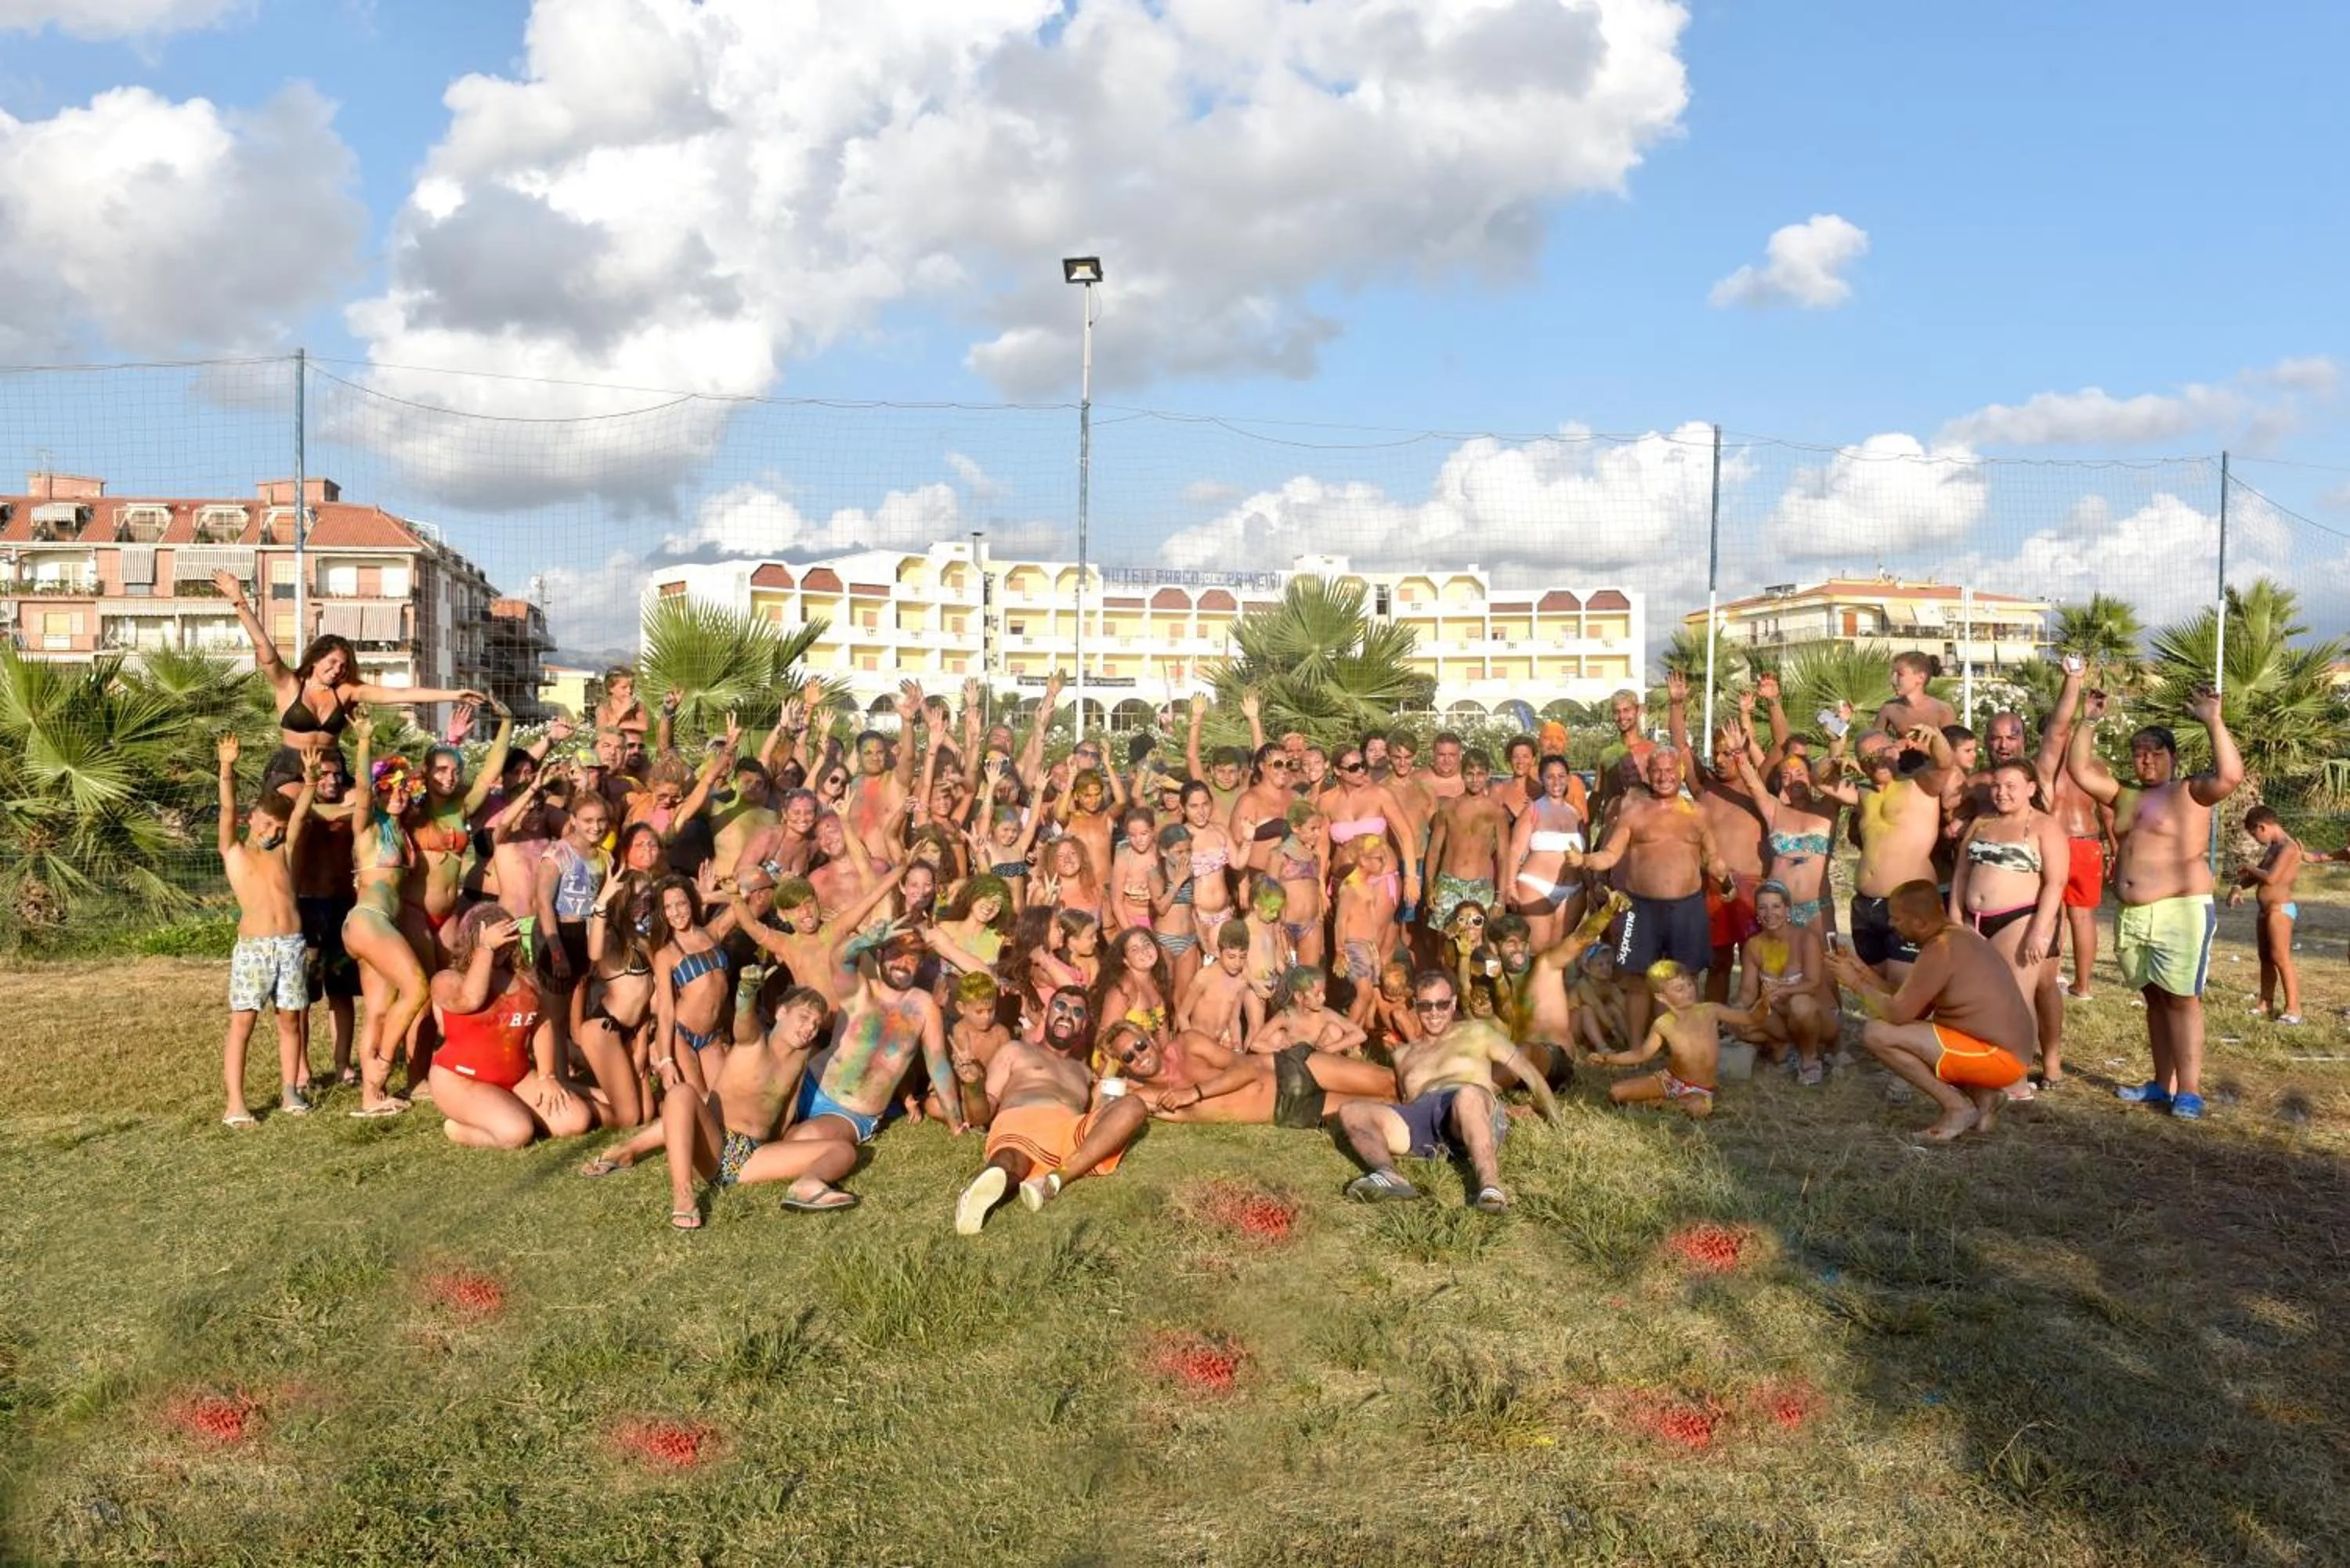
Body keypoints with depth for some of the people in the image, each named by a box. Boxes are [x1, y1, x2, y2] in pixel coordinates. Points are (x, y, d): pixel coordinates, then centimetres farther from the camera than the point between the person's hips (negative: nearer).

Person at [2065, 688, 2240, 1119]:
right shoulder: (2125, 797, 15)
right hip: (2132, 916, 7)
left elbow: (2231, 775, -22)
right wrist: (2089, 722, 8)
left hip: (2181, 912, -7)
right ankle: (2163, 1084, 19)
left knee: (2181, 999, -7)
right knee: (2154, 998, 12)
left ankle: (2189, 1091, -5)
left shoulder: (2190, 792, -4)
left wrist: (2213, 722, -25)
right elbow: (2079, 769, 14)